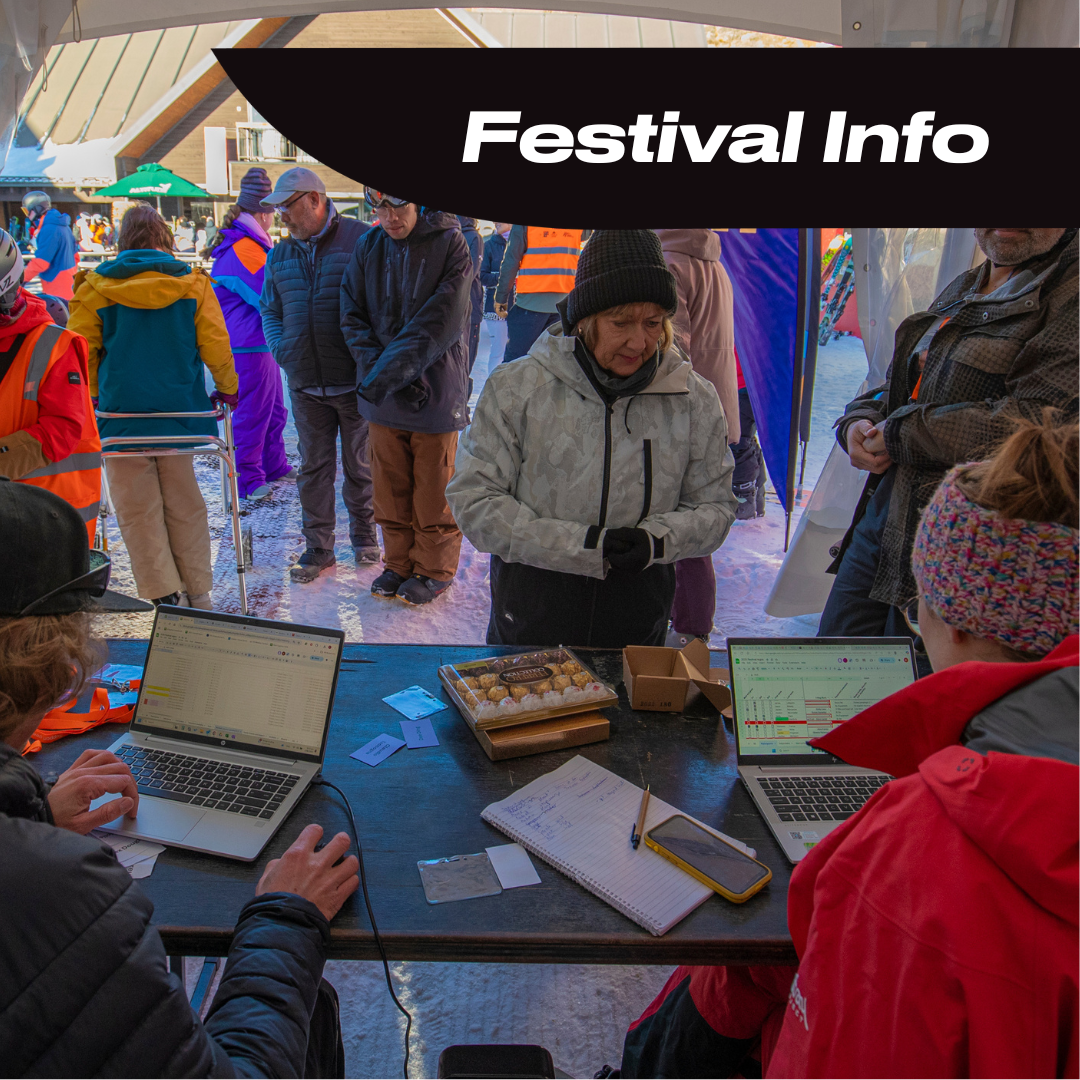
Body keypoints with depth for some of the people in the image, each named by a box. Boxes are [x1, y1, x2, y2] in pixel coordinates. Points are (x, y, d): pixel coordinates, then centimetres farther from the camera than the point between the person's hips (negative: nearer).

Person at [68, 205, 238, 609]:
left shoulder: (96, 286, 0)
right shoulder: (191, 283, 1)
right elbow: (215, 344, 1)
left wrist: (91, 395, 17)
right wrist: (227, 389, 16)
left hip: (120, 412, -1)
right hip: (178, 409, 2)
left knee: (138, 511, 6)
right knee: (185, 506, 12)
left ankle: (165, 595, 3)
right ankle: (198, 595, 16)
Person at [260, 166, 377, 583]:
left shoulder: (361, 240, -6)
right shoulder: (280, 255, 11)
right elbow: (269, 310, 21)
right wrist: (280, 347, 2)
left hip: (355, 381, -4)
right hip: (305, 384, 5)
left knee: (360, 466, 9)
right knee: (313, 468, 9)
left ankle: (364, 536, 28)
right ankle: (318, 548, 18)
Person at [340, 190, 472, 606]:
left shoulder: (450, 243, -9)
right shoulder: (368, 247, 5)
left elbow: (438, 325, -17)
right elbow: (353, 316, 4)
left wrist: (388, 373, -23)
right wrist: (374, 367, -12)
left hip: (435, 390, -4)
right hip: (381, 394, 4)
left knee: (433, 490, 6)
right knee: (390, 487, 13)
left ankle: (434, 570, 24)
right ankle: (400, 563, 30)